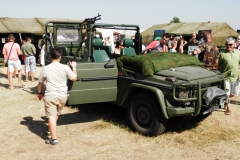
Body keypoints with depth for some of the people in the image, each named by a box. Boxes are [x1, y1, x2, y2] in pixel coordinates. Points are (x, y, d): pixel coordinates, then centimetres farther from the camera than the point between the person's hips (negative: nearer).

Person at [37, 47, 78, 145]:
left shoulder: (45, 69, -6)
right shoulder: (65, 68, -7)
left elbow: (40, 82, 5)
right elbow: (74, 78, 4)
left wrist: (39, 93, 21)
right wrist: (74, 67, 16)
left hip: (50, 95, -3)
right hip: (62, 96, 3)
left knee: (51, 116, 1)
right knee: (56, 114, 24)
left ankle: (54, 139, -3)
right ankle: (50, 129, 44)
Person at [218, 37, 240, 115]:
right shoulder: (222, 53, -7)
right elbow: (218, 65, -2)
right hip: (225, 76, -4)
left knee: (234, 94, 13)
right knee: (226, 93, 3)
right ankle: (228, 108, 21)